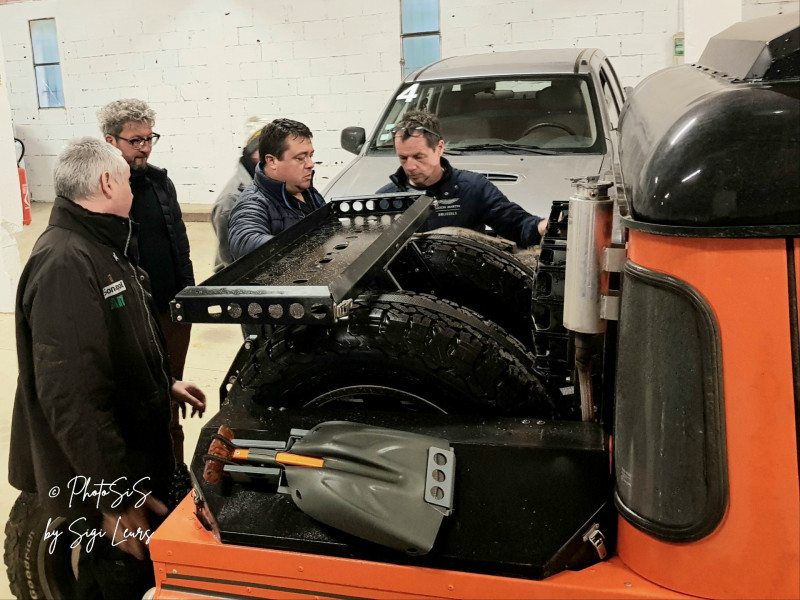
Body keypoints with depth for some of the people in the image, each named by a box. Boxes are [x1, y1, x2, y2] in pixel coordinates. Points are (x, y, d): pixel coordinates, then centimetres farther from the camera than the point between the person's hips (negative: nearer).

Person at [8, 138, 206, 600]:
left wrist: (165, 384, 22)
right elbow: (71, 397, -31)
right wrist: (116, 499, -29)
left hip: (136, 454, 10)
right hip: (101, 480, -10)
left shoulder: (104, 249, 10)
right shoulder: (65, 264, -27)